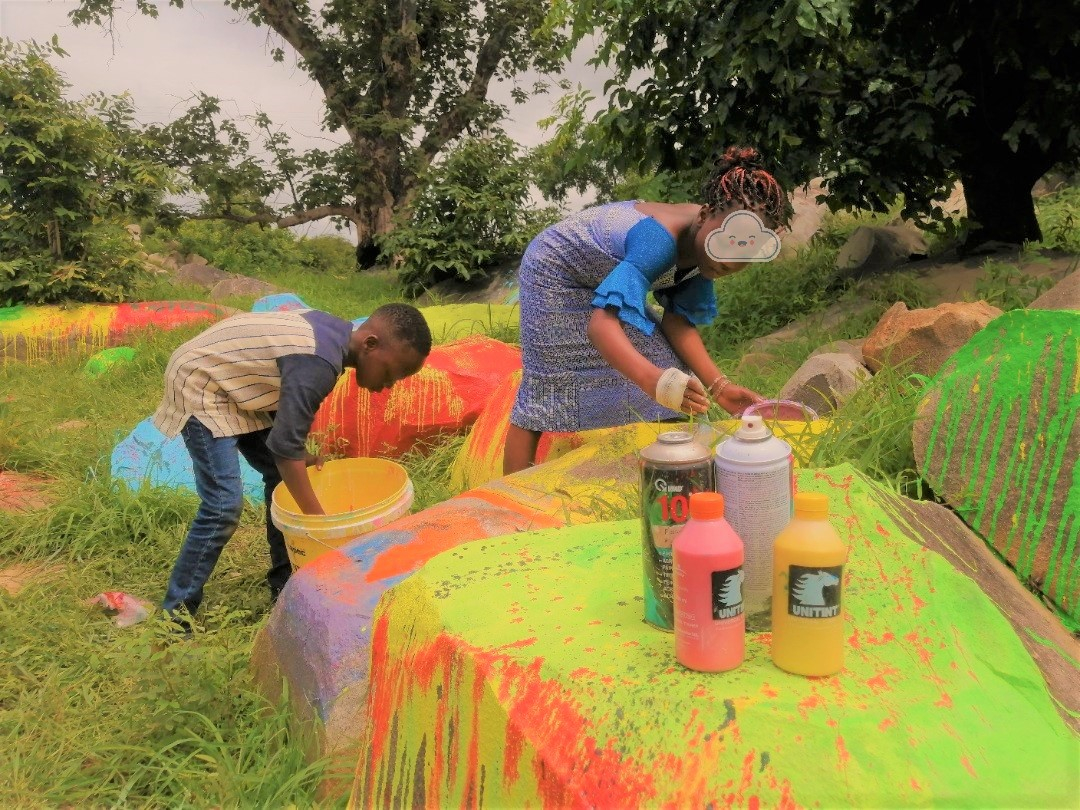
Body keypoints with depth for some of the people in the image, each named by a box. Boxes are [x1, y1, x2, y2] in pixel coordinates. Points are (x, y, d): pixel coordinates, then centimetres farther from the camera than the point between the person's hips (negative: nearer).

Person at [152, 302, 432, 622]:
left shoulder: (336, 332, -3)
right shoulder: (318, 362, -32)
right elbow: (284, 447, -30)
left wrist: (300, 455, 0)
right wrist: (320, 521, -24)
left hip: (234, 383, 10)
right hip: (199, 385, -10)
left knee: (282, 475, 10)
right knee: (224, 505, -15)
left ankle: (284, 582, 22)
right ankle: (176, 613, -2)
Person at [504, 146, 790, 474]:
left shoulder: (702, 241, -15)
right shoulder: (660, 239, -40)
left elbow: (679, 320, -13)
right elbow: (601, 324, -50)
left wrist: (718, 386, -25)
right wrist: (654, 379, -66)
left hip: (606, 277, 8)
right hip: (554, 274, -8)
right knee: (547, 388, -8)